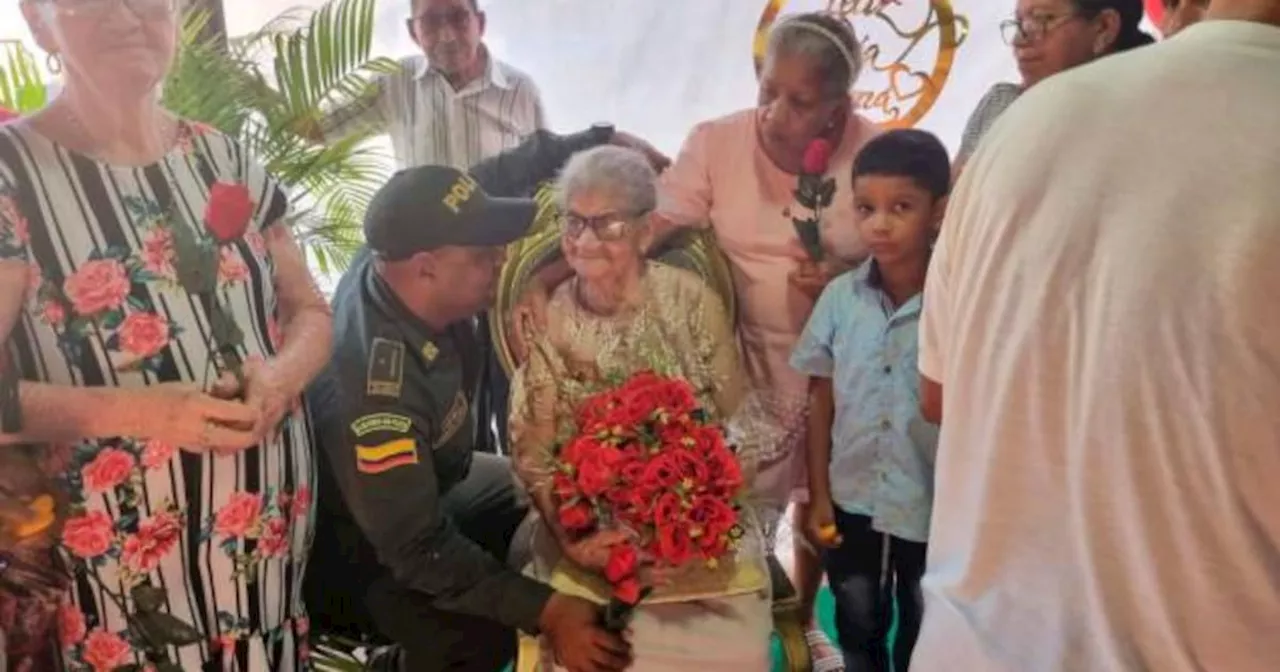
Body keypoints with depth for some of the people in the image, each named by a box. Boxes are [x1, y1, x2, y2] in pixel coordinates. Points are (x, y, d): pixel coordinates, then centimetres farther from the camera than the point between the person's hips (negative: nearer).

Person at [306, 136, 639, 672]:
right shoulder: (374, 386, -40)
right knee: (479, 629, -31)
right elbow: (418, 550, -34)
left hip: (423, 485, 9)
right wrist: (546, 611, -36)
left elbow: (490, 179, -3)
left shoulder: (399, 253, -19)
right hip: (358, 550, -9)